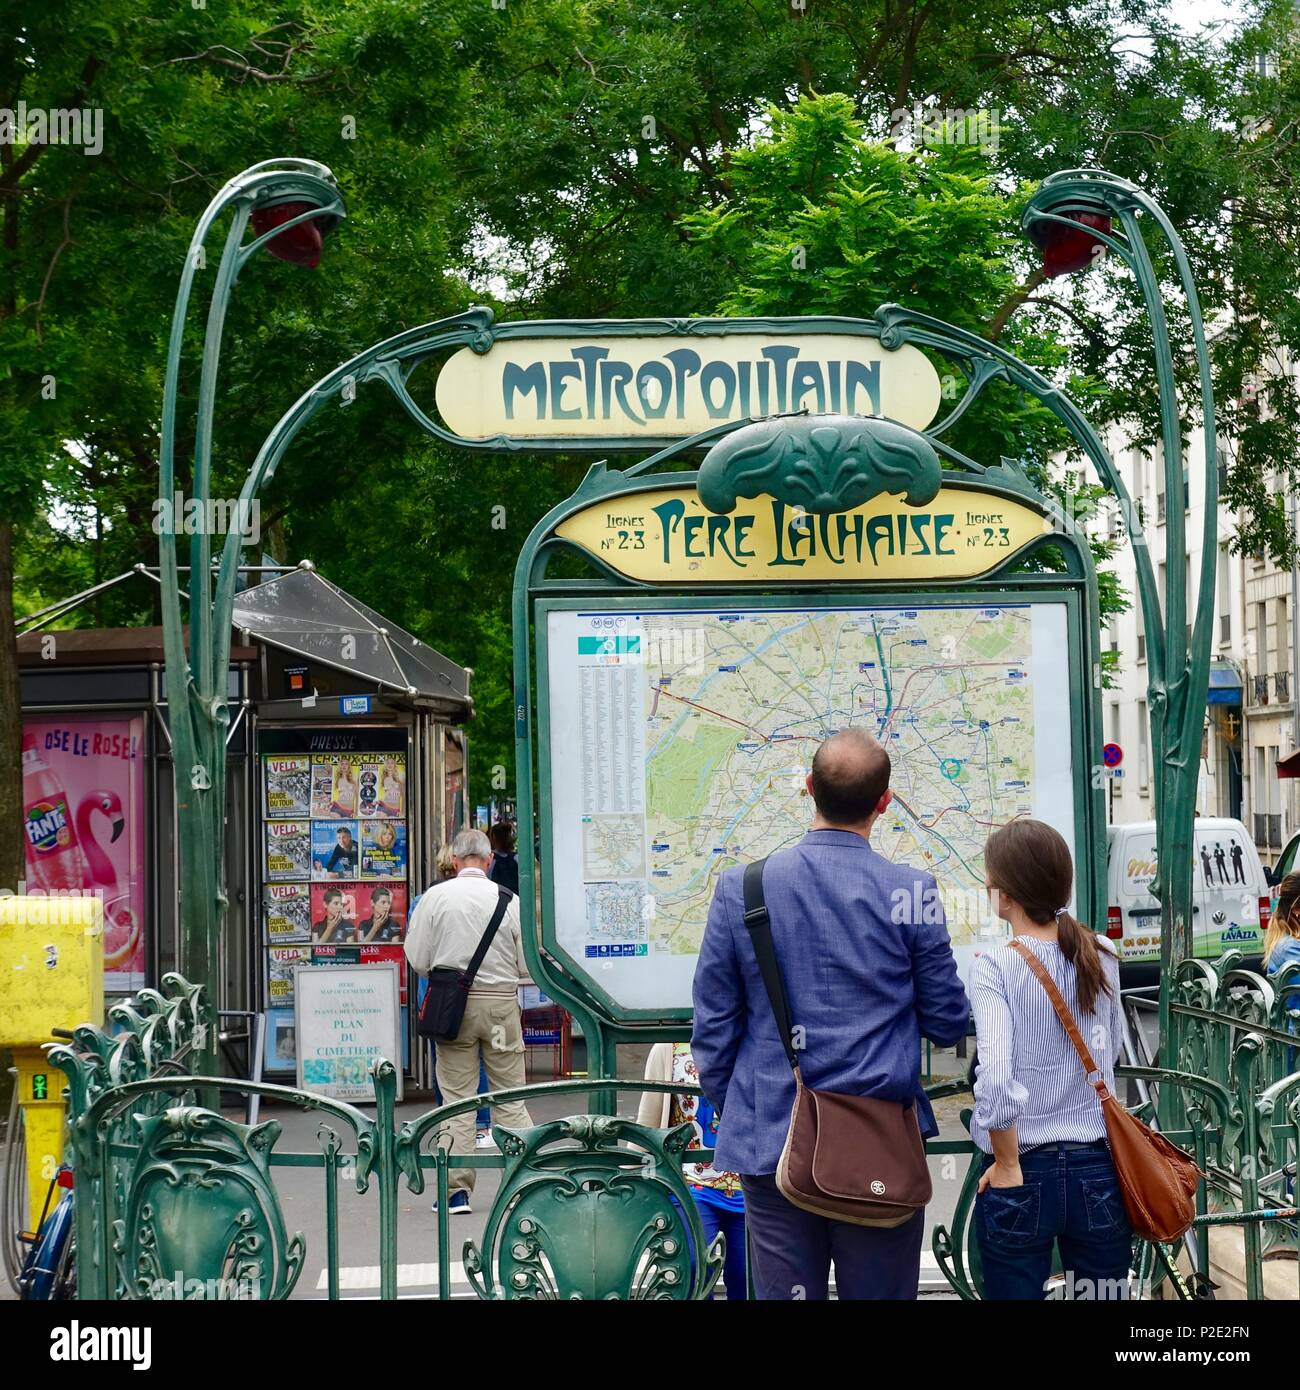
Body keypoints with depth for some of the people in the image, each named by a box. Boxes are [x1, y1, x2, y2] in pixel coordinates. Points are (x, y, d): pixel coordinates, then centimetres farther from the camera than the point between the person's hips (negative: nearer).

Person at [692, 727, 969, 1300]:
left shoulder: (740, 889, -2)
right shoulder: (911, 892, -7)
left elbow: (713, 1025, 3)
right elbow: (947, 1024, 1)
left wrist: (730, 1110, 17)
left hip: (771, 1143, 1)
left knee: (781, 1293, 6)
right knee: (881, 1293, 8)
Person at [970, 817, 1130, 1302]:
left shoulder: (995, 967, -14)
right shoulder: (1102, 956, 0)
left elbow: (996, 1080, -25)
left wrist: (1007, 1165, -13)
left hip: (1023, 1176, -4)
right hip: (1098, 1171, 4)